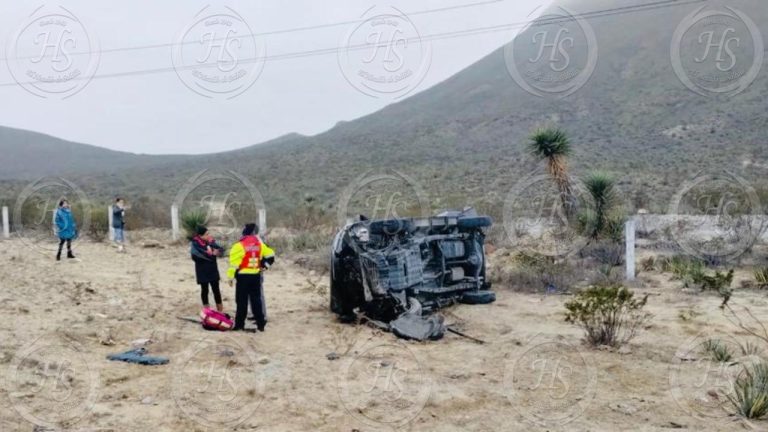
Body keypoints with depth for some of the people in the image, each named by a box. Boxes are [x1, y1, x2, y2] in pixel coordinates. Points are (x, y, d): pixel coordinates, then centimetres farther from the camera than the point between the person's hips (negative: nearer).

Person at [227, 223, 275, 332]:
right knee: (256, 300, 10)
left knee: (242, 301, 3)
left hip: (243, 276, -4)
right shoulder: (259, 244, 4)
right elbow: (270, 255, 12)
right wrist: (264, 265, 21)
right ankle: (261, 323, 11)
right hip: (256, 276, 4)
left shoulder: (240, 245, -11)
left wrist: (231, 277, -7)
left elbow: (234, 262, -12)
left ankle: (240, 324, 6)